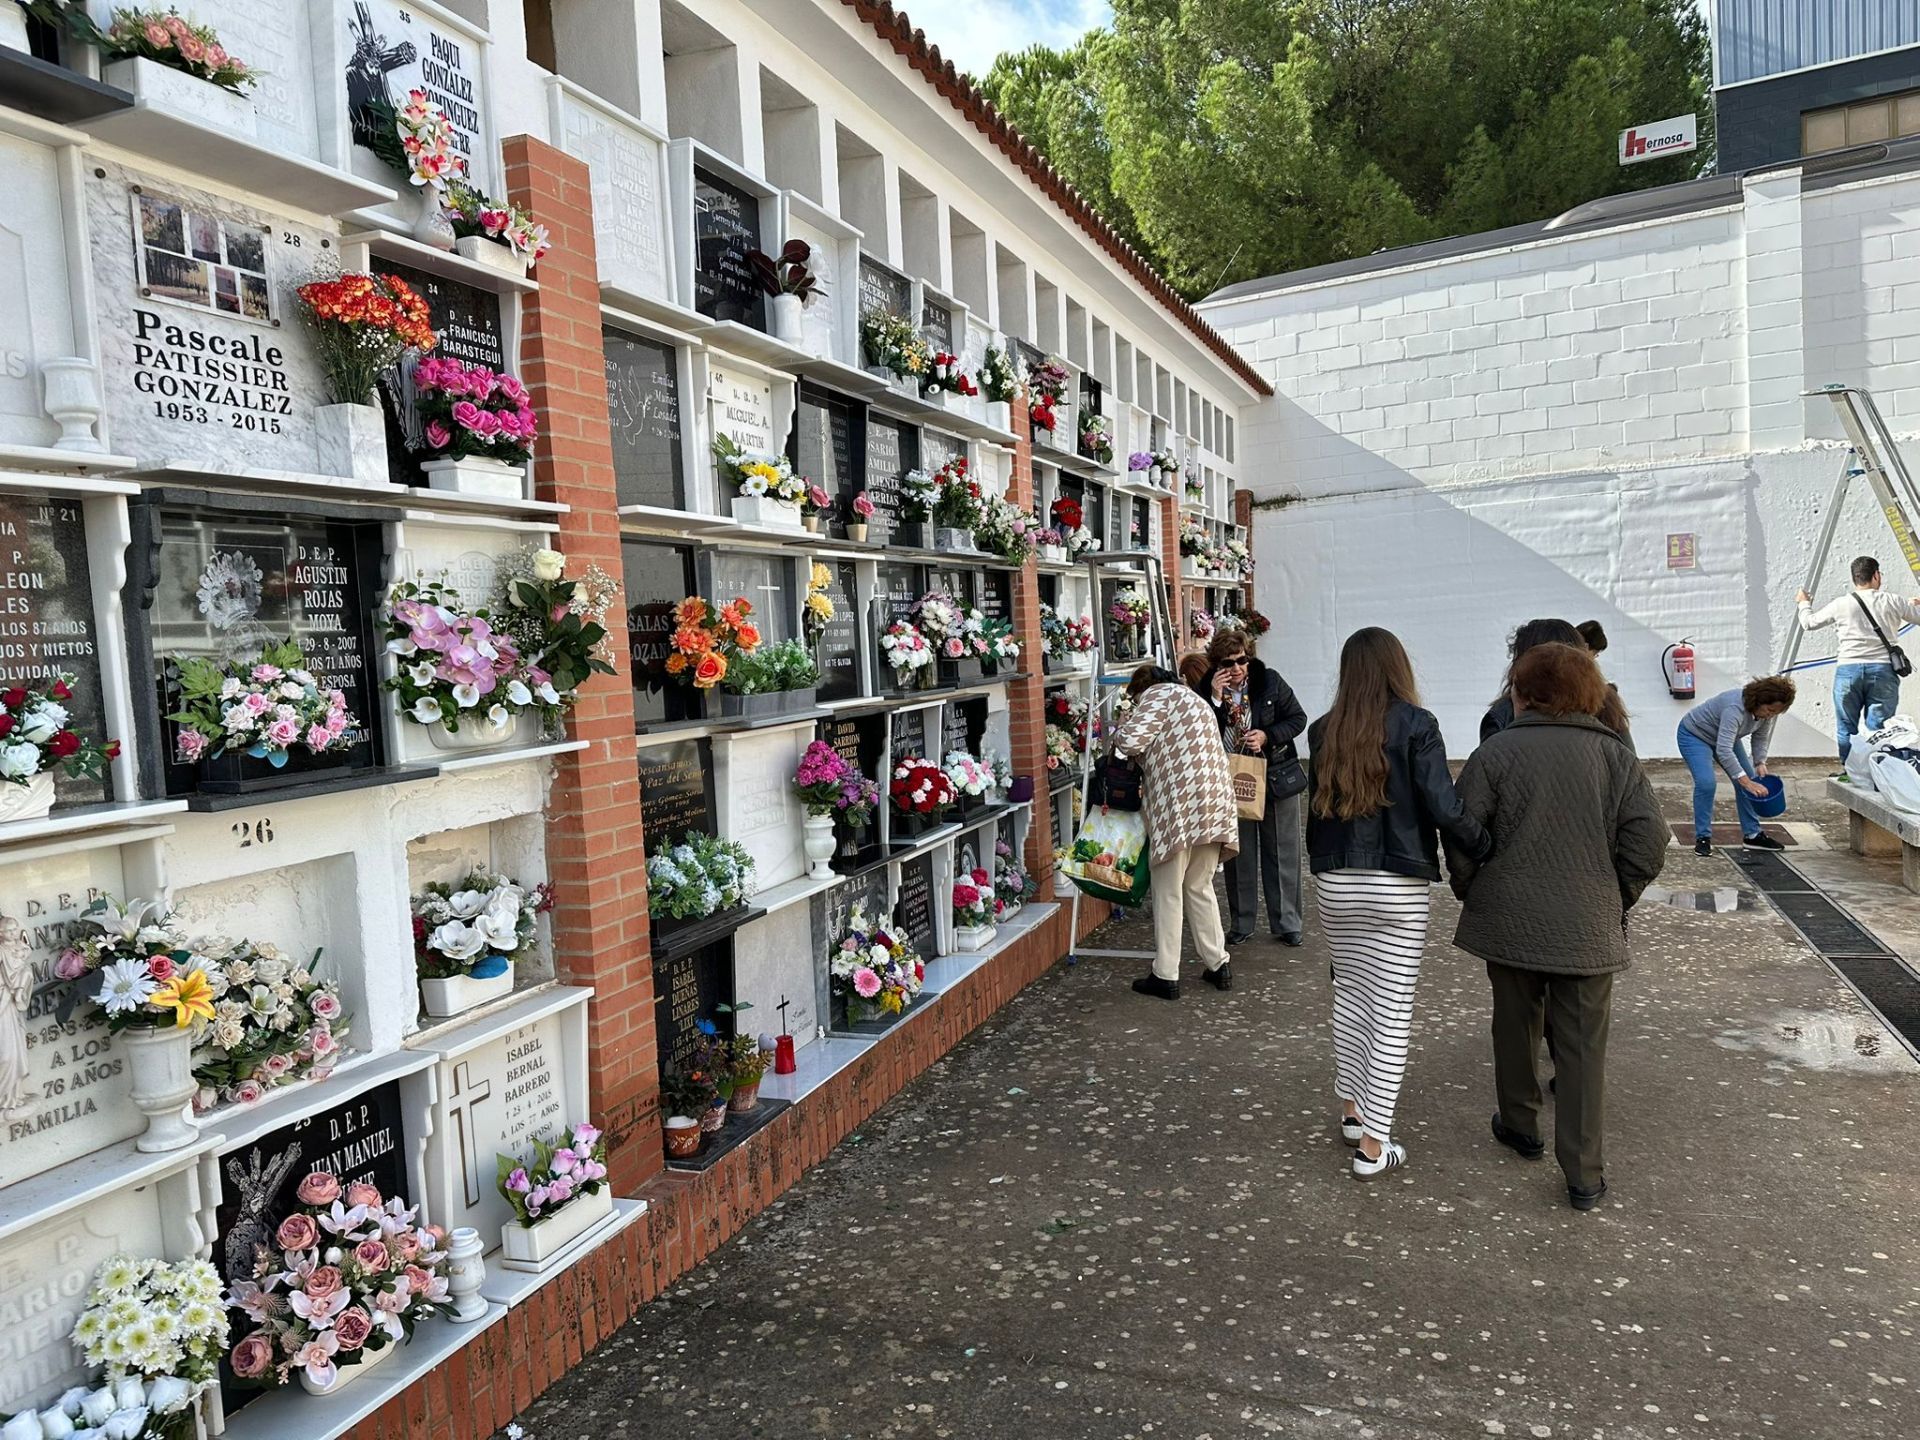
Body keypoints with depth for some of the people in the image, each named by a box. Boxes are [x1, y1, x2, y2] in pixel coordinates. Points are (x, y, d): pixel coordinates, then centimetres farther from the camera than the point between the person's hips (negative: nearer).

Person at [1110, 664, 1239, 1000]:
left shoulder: (1158, 696, -1)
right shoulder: (1194, 699, 27)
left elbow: (1129, 739, -15)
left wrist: (1121, 729, 5)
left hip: (1179, 807, -8)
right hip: (1213, 805, 8)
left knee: (1168, 891, 1)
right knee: (1199, 887, 19)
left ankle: (1166, 976, 5)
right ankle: (1218, 965, 24)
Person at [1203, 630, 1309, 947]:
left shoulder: (1269, 681, -7)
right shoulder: (1207, 690, -6)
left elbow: (1298, 718, -2)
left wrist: (1267, 736, -17)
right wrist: (1215, 699, -23)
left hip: (1275, 778, -1)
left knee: (1281, 853, 7)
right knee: (1238, 856, 9)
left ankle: (1287, 924, 19)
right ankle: (1241, 925, 21)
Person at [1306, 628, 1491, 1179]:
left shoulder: (1324, 731, 1)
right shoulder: (1416, 726, -10)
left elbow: (1316, 809, 8)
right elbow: (1445, 808, -17)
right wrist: (1488, 849, -4)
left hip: (1335, 885, 4)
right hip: (1398, 888, -4)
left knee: (1349, 993, 20)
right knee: (1392, 1010, 3)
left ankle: (1352, 1109, 32)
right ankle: (1373, 1145, 7)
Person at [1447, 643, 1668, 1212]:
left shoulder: (1494, 753, -6)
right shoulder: (1616, 755, 1)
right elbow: (1649, 841, -3)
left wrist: (1472, 894, 8)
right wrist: (1616, 899, 11)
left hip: (1510, 923, -1)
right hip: (1590, 927, 1)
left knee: (1515, 1026, 18)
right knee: (1583, 1046, 7)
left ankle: (1520, 1126, 36)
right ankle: (1584, 1175, 11)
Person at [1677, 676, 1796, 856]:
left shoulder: (1766, 710, -14)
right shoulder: (1735, 708, -38)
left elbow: (1761, 737, 2)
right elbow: (1723, 750, -42)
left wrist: (1760, 762, -11)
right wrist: (1746, 781, -43)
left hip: (1725, 736, 8)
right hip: (1695, 734, -8)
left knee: (1748, 781, 2)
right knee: (1706, 783, -22)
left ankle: (1752, 833, 11)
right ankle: (1702, 837, -14)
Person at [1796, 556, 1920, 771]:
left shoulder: (1840, 605, 1)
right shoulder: (1893, 602, 2)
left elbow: (1809, 622, 15)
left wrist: (1804, 604, 36)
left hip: (1848, 670, 0)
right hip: (1883, 670, 0)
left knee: (1846, 727, 9)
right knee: (1878, 728, 2)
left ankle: (1847, 771, 12)